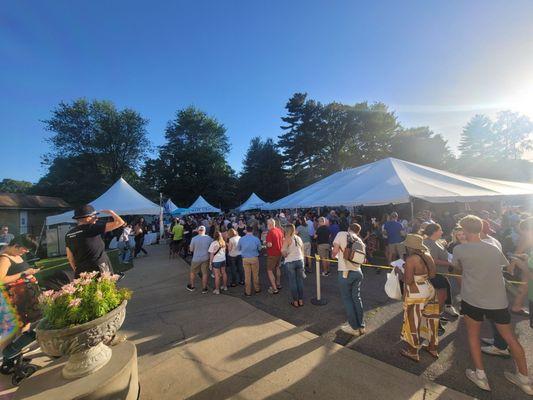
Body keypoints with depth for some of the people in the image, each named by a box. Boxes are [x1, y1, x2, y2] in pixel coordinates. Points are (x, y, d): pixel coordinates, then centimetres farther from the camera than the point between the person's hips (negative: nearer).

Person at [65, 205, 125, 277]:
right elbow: (120, 222, -15)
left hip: (81, 273, 6)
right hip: (99, 271, -6)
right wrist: (111, 212, 3)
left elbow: (70, 257, 14)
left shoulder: (68, 235, 7)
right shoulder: (92, 228, -12)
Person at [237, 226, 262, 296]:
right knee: (255, 274, 15)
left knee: (247, 275, 10)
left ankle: (248, 292, 20)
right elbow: (259, 248, 4)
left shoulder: (241, 239, -6)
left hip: (245, 259, 1)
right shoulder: (256, 239, -10)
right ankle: (257, 289, 31)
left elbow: (238, 249, 7)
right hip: (254, 258, 0)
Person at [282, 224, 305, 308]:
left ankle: (295, 302, 18)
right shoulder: (299, 238, 6)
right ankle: (301, 301, 24)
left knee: (292, 282, 7)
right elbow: (302, 250, 12)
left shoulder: (287, 239, -12)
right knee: (300, 281, 13)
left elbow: (283, 251, -21)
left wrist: (285, 255, -3)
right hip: (300, 261, 5)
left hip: (290, 262, -5)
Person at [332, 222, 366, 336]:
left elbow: (334, 252, -10)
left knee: (347, 299, 10)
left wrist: (334, 255, 11)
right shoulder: (360, 241, 10)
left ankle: (354, 328, 21)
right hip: (358, 272, 5)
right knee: (357, 298, 19)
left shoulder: (342, 234, -6)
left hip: (345, 272, -5)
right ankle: (361, 326, 29)